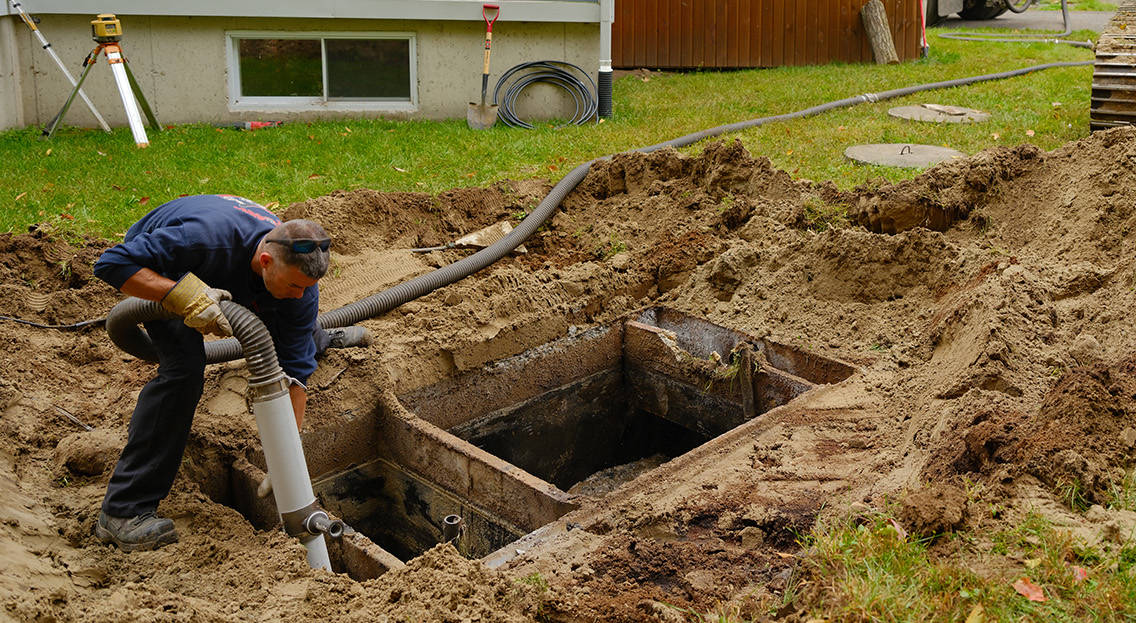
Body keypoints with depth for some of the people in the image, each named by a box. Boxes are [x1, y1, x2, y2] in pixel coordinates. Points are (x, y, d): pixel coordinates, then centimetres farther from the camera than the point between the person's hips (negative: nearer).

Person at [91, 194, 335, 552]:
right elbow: (112, 264, -41)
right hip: (154, 262, -5)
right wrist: (186, 296, -53)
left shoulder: (300, 278, -31)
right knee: (185, 367, -29)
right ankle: (124, 511, -23)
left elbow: (295, 373, -27)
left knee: (304, 343, 15)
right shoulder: (205, 237, -46)